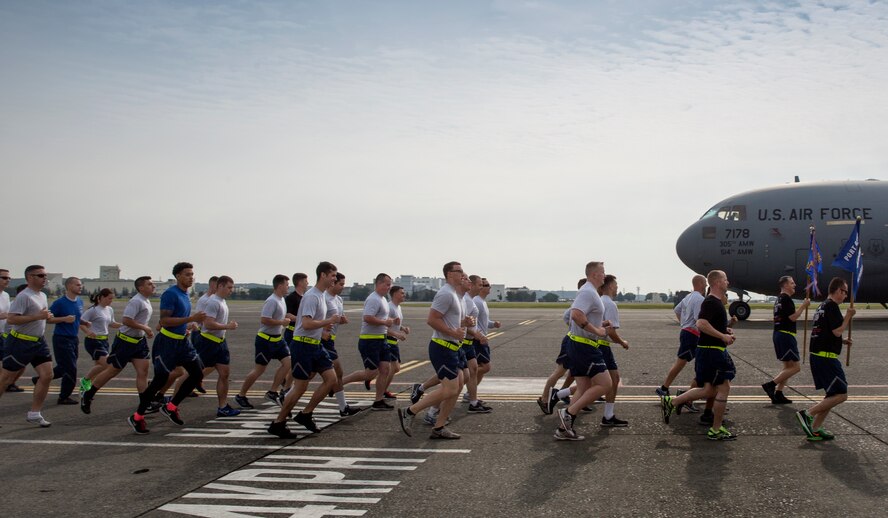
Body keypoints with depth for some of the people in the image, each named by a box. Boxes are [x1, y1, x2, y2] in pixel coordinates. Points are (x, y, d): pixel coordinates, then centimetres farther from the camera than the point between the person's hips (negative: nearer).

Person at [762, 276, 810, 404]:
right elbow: (793, 317, -17)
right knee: (795, 367, -8)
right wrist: (803, 306, -9)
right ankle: (770, 385, -12)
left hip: (778, 334, 10)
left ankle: (778, 394, 9)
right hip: (786, 335, -10)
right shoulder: (786, 299, -12)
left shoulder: (779, 299, 18)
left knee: (788, 367, 14)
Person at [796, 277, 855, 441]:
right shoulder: (832, 306, -13)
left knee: (833, 395, 15)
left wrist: (842, 341, 16)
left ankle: (815, 430, 12)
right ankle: (808, 414, -11)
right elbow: (837, 331, -19)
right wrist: (848, 316, -7)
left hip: (817, 356, 10)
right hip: (827, 358, -10)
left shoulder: (822, 306, 18)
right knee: (841, 394, -7)